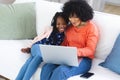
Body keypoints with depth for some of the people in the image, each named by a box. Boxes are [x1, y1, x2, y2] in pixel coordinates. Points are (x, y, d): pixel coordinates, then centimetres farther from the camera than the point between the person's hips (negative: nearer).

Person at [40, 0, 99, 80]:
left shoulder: (91, 28, -4)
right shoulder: (70, 27, 15)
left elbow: (90, 50, -11)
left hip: (83, 59, -5)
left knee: (60, 71, -34)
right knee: (47, 67, -24)